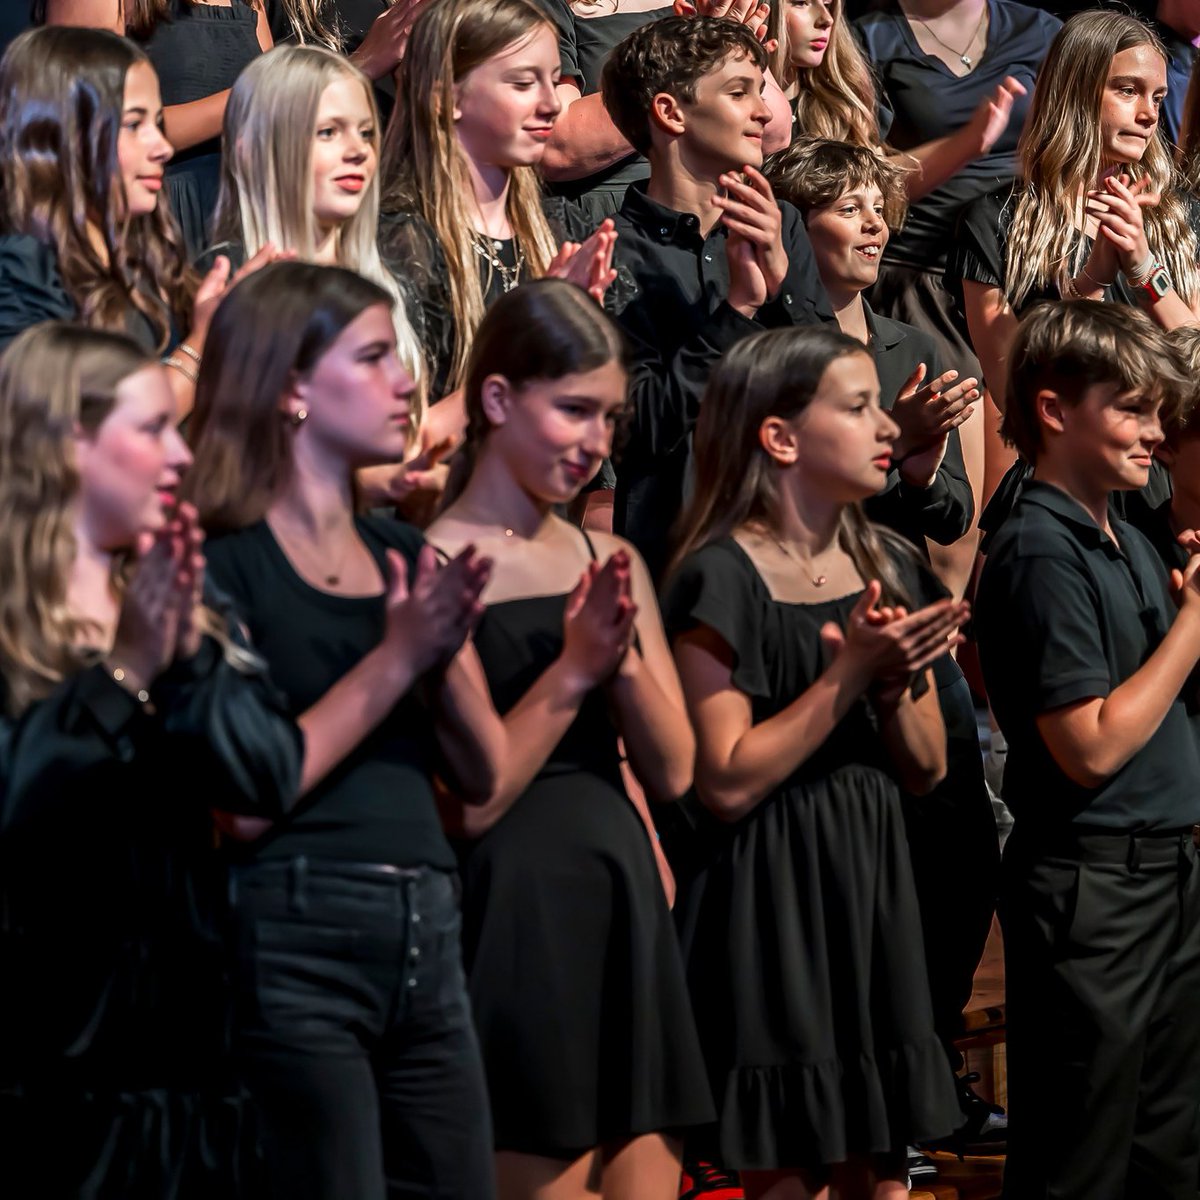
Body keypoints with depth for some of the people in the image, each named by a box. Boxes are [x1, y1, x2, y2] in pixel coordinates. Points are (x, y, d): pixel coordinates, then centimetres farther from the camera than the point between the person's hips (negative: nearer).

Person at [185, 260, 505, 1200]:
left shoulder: (404, 554, 14)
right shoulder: (225, 564, -7)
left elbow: (483, 775, 10)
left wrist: (446, 652, -8)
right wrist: (393, 660, -15)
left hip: (426, 937, 7)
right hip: (291, 940, -7)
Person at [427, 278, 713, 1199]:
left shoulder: (609, 561, 11)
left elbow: (673, 772, 7)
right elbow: (467, 802, -13)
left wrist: (625, 659, -9)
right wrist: (572, 670, -17)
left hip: (627, 906, 6)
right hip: (515, 909, -6)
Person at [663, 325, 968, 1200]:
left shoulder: (887, 567, 10)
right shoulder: (723, 578, -12)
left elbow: (929, 768, 11)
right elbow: (727, 781, -17)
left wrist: (895, 684, -9)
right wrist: (847, 676, -18)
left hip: (875, 891, 7)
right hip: (772, 901, -7)